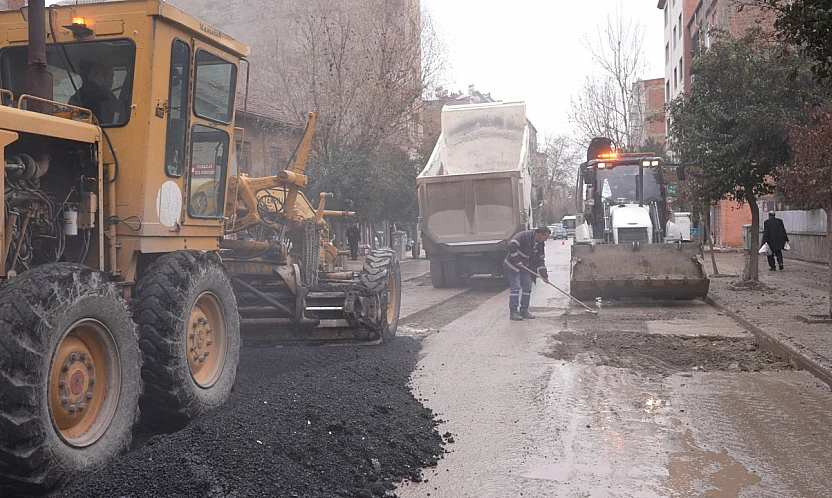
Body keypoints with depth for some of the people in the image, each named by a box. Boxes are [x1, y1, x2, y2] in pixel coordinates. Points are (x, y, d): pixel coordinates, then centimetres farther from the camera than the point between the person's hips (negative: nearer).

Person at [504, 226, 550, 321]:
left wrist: (544, 275, -2)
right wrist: (517, 261, -26)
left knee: (527, 288, 5)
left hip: (526, 266, 8)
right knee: (515, 287, -11)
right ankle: (513, 312, -7)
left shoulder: (541, 244, 2)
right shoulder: (524, 235, -22)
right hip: (514, 265, -8)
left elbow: (540, 260, 6)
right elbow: (512, 246, -30)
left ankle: (524, 311, 14)